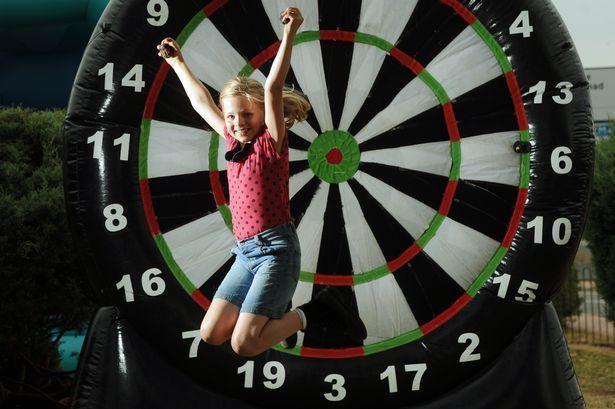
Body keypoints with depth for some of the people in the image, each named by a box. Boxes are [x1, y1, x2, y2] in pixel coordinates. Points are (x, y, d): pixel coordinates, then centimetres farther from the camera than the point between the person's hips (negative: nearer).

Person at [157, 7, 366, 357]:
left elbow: (272, 89, -18)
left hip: (276, 248, -7)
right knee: (211, 334, 1)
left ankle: (311, 313, 5)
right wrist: (178, 62, 33)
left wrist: (290, 34, -27)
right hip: (246, 253, 7)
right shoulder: (236, 142, 12)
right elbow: (202, 102, 25)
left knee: (244, 345, -15)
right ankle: (274, 310, 20)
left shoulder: (271, 141, -4)